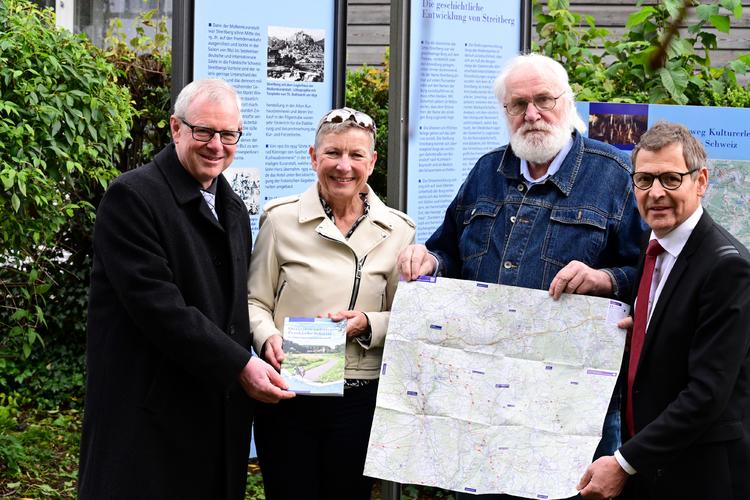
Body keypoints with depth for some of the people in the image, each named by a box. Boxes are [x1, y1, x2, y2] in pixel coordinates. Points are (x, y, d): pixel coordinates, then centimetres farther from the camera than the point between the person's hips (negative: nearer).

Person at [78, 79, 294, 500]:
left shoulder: (234, 208, 17)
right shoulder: (133, 197, -10)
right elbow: (157, 305, -18)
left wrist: (251, 366, 6)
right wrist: (239, 365, -18)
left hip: (221, 415, 7)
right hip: (149, 417, -7)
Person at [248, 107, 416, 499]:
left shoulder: (396, 230, 4)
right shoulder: (281, 219, -1)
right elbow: (255, 301, 3)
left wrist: (367, 325, -11)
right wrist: (268, 337, -16)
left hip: (360, 400, 1)